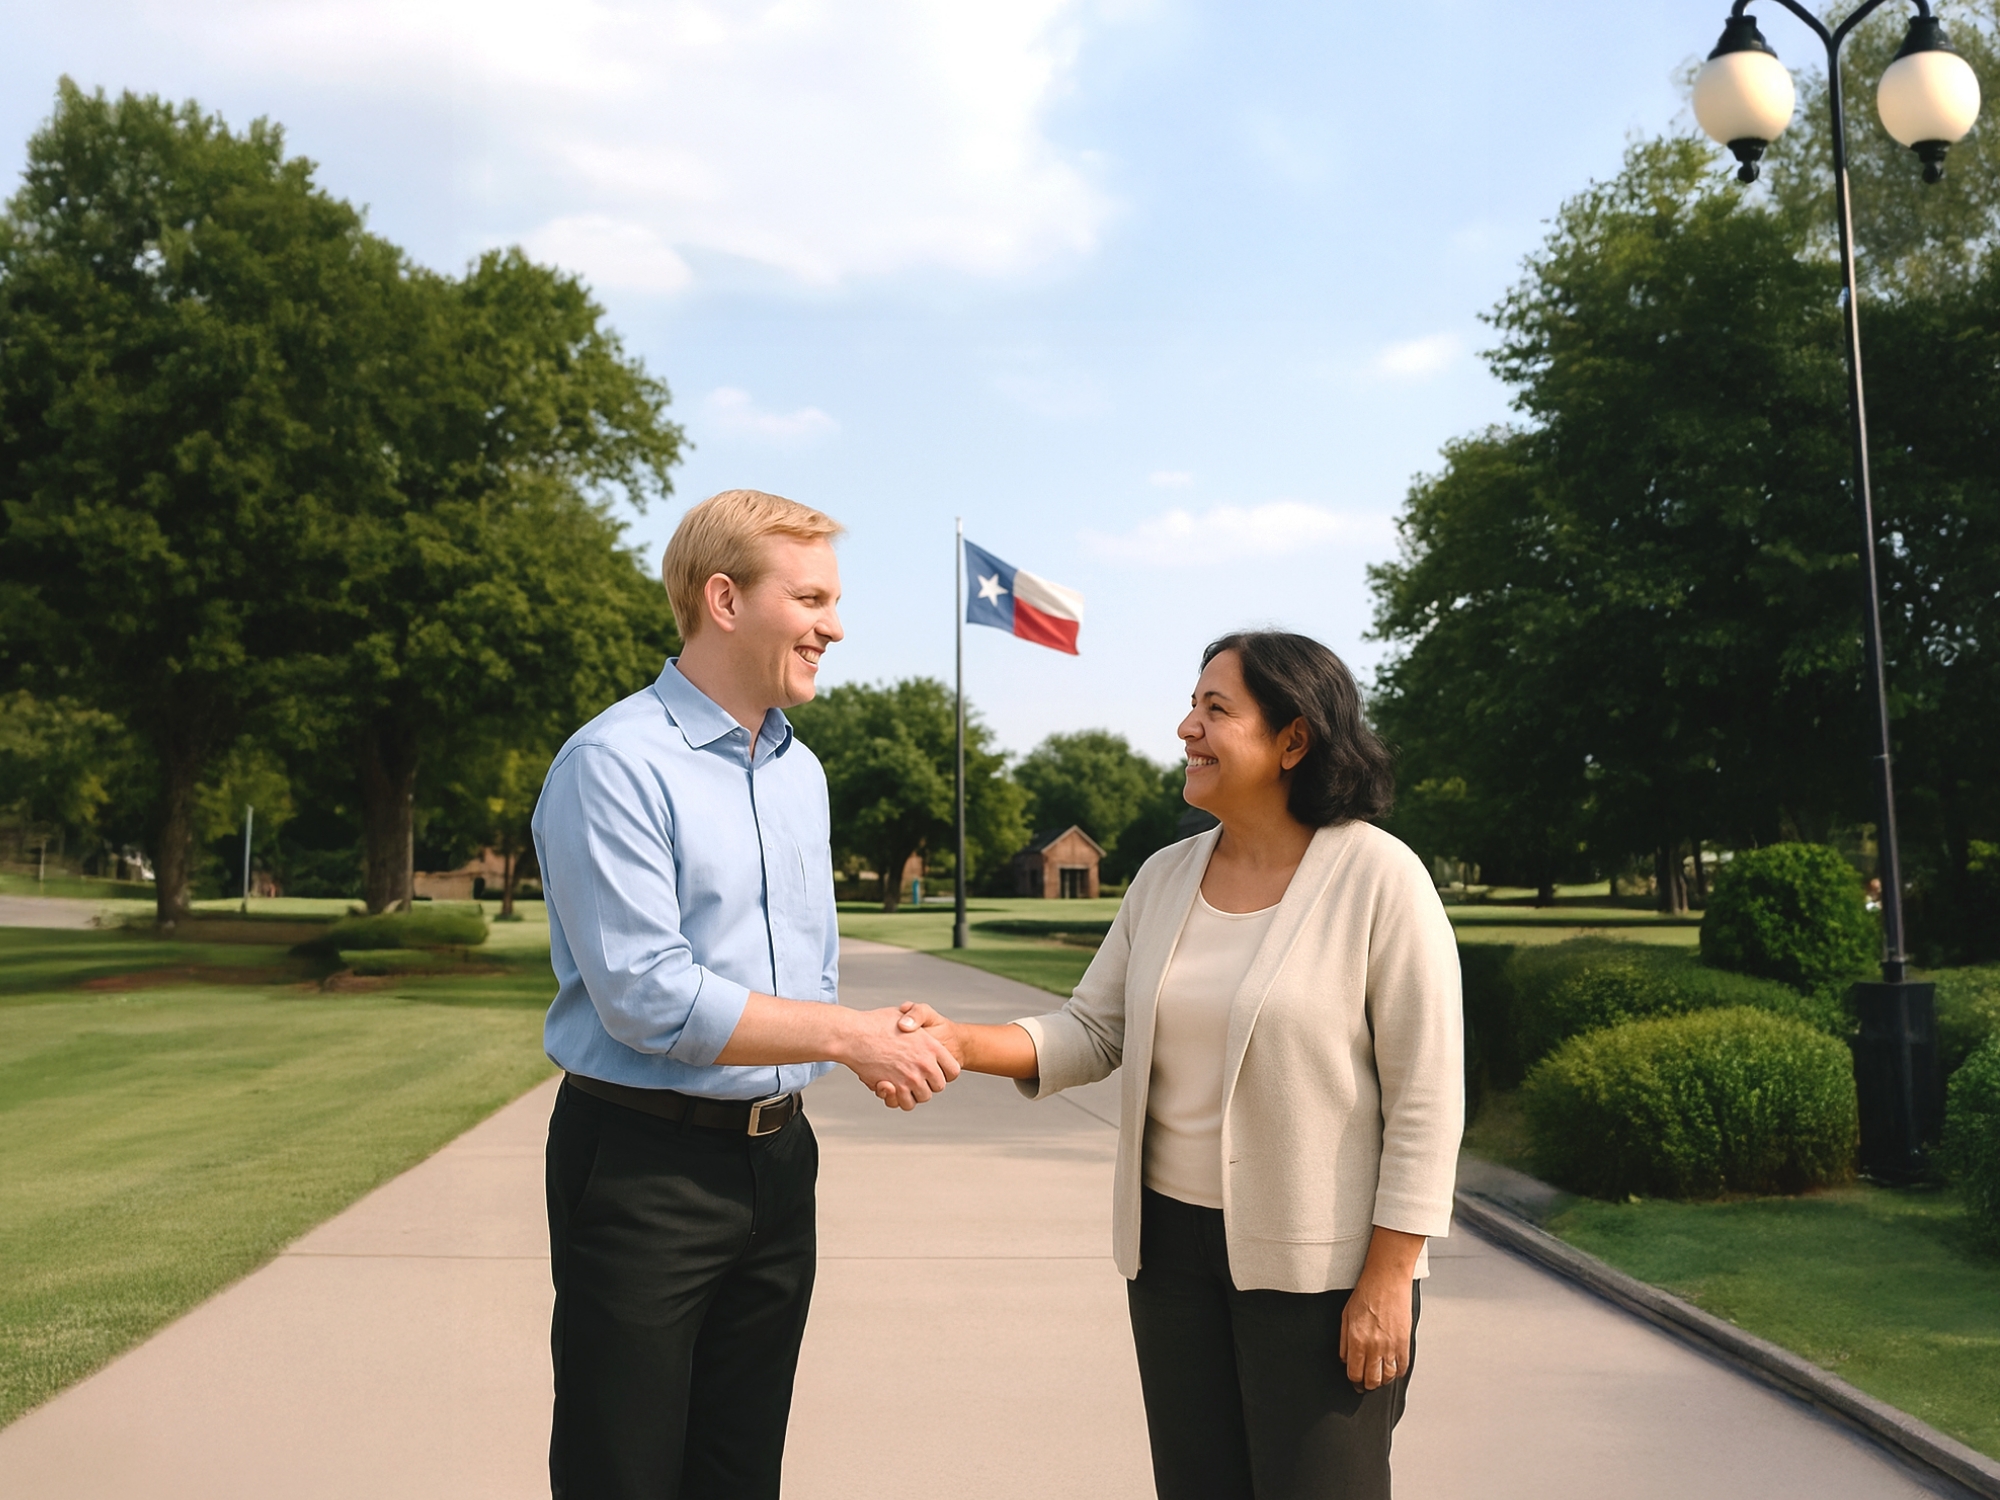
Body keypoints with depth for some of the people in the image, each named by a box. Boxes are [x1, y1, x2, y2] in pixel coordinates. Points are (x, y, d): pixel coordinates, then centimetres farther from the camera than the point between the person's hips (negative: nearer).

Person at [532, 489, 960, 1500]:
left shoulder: (801, 772, 12)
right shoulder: (615, 763, -14)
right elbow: (647, 997, -21)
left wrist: (880, 1050, 2)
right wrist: (845, 1034, -18)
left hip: (778, 1155, 7)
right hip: (644, 1160, -7)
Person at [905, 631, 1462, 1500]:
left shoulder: (1379, 879, -13)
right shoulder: (1164, 879, 4)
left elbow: (1425, 1097, -13)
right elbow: (1093, 1034, 5)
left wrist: (1387, 1281, -14)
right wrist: (962, 1044, -12)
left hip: (1317, 1263, -5)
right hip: (1173, 1242, 5)